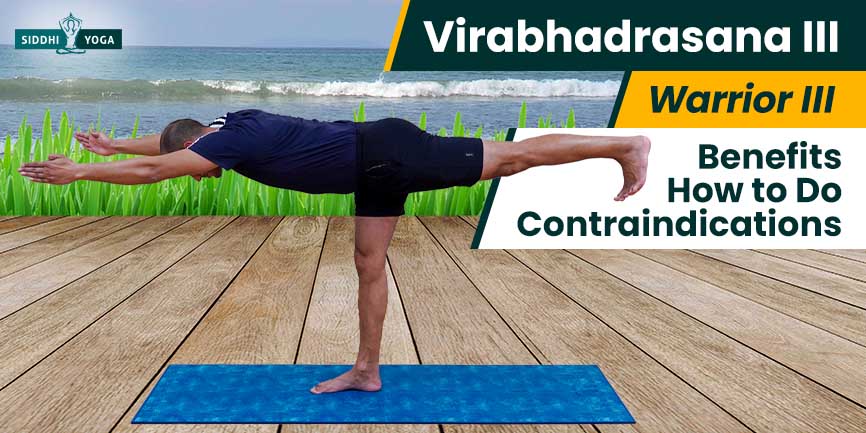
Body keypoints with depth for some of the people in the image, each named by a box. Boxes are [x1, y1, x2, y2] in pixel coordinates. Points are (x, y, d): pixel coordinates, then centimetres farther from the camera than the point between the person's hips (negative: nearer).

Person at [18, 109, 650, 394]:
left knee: (513, 156, -5)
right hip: (377, 170, 10)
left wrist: (79, 171, -8)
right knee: (370, 264, 10)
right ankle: (367, 371, 18)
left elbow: (153, 170, -17)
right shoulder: (233, 127, 12)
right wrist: (114, 143, 36)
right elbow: (167, 143, 30)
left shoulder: (233, 140, -16)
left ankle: (626, 146, 5)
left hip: (388, 157, -10)